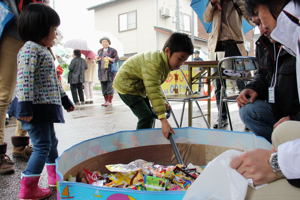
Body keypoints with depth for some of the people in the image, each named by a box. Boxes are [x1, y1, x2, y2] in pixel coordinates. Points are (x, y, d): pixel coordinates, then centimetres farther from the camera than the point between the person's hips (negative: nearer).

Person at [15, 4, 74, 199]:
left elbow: (54, 80, 25)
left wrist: (65, 99, 29)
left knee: (51, 142, 18)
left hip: (47, 107, 10)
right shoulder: (30, 49, -13)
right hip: (37, 108, -10)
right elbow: (24, 80, -23)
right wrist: (25, 106, -28)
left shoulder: (46, 51, 19)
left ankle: (55, 176, 33)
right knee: (42, 146, -6)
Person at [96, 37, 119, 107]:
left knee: (109, 86, -8)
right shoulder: (99, 51, 18)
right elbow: (97, 59, 23)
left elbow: (117, 59, -1)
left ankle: (110, 101, -4)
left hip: (110, 70, -4)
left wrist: (110, 59, -18)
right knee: (103, 86, 2)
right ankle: (106, 101, 7)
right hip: (101, 70, 4)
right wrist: (97, 59, 0)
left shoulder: (113, 50, 4)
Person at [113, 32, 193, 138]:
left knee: (150, 116, 12)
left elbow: (155, 86, 9)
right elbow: (154, 92, -41)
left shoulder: (165, 63, -3)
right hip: (126, 86, -10)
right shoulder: (154, 64, -33)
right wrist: (163, 120, -44)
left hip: (138, 87, 10)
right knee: (146, 117, -16)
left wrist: (163, 102, -4)